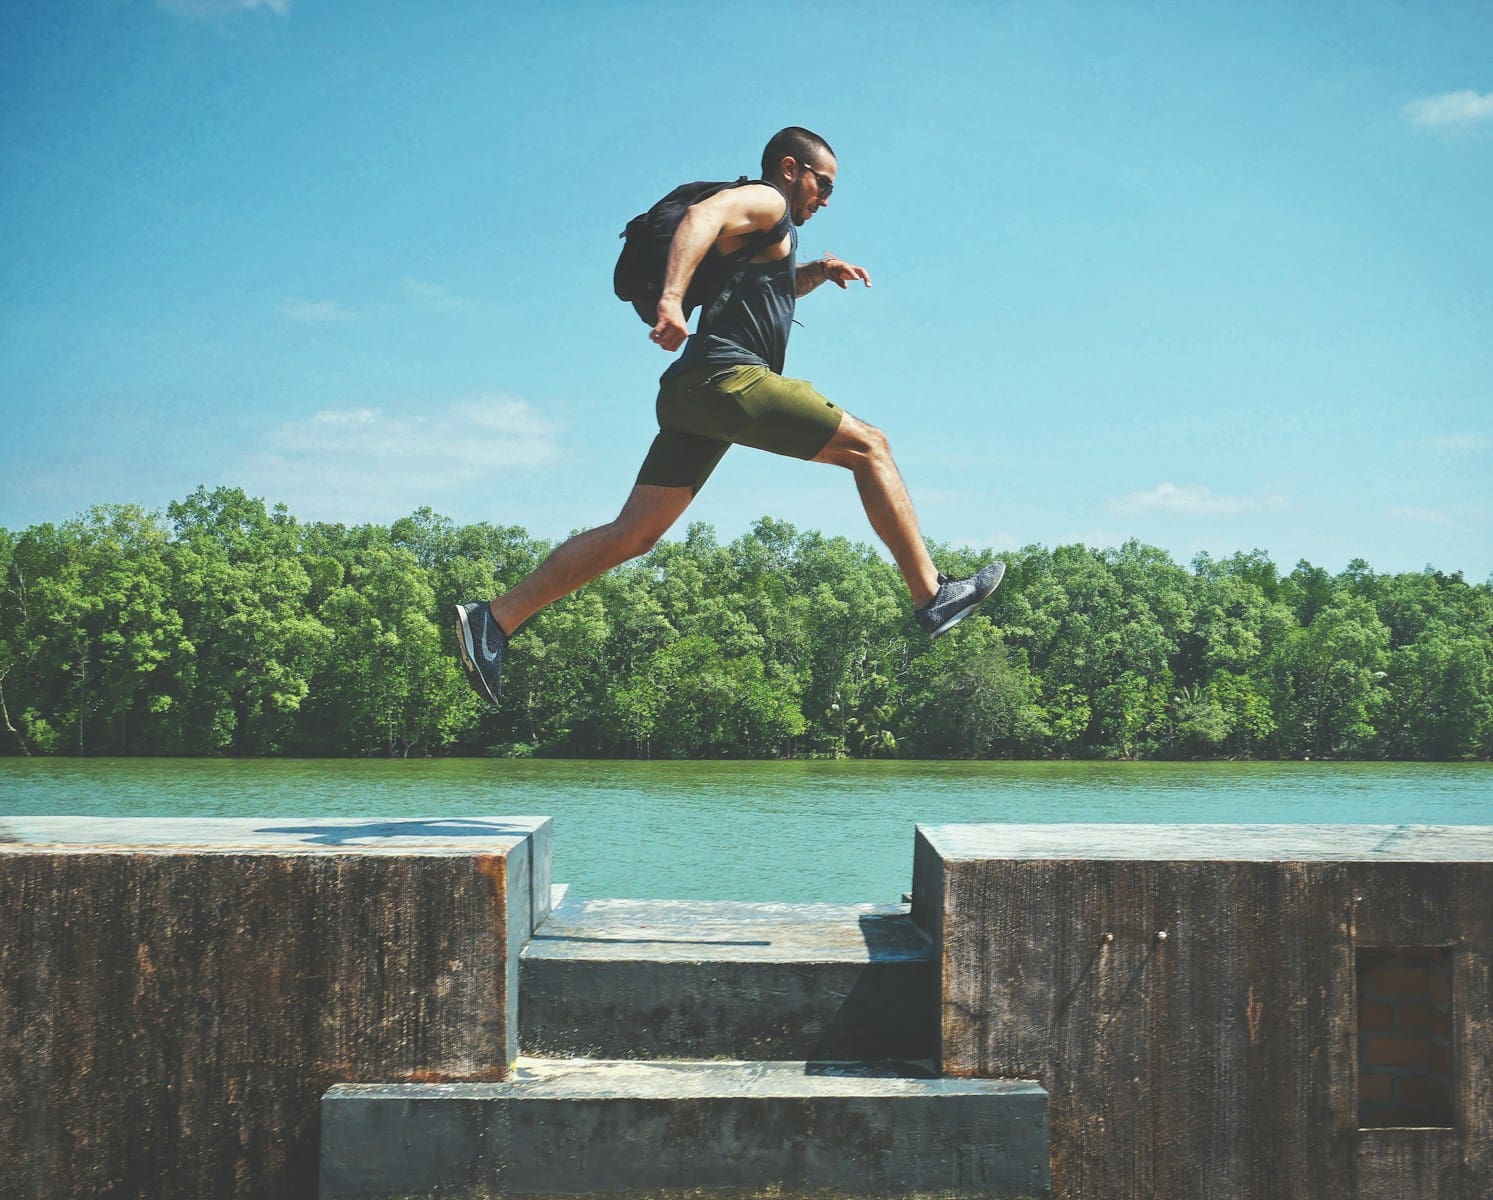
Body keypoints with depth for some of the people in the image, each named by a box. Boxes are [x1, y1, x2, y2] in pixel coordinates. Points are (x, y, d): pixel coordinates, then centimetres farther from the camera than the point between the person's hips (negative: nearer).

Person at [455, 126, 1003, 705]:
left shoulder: (768, 230, 32)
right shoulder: (766, 201, 2)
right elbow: (702, 215, -20)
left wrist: (816, 272, 32)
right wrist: (672, 299, -35)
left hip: (692, 395, 10)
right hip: (729, 376, -10)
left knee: (633, 534, 2)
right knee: (868, 446, -3)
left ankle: (493, 619, -3)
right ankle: (932, 597, -3)